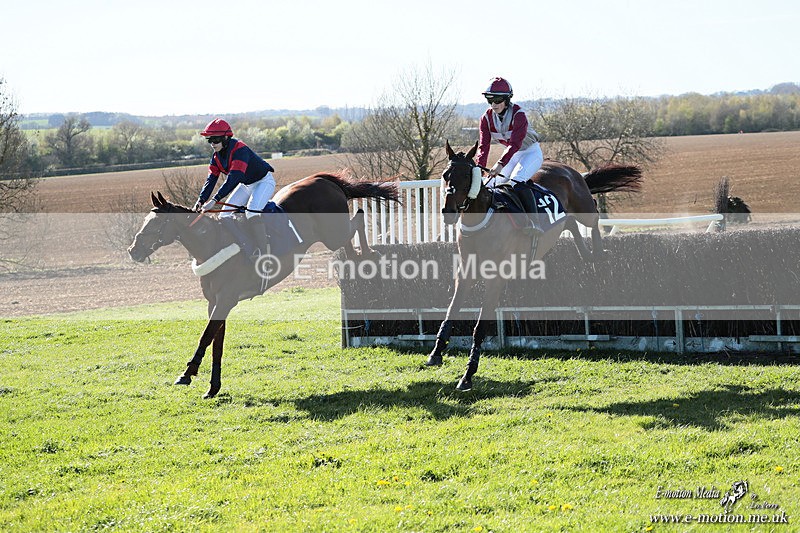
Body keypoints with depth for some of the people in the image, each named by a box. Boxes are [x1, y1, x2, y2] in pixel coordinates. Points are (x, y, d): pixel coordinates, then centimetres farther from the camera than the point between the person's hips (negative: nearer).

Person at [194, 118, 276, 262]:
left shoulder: (239, 150, -31)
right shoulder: (217, 155, -4)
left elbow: (233, 178, -40)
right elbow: (211, 178, -7)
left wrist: (215, 200, -46)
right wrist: (201, 200, -24)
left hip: (264, 181, -9)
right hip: (246, 185, 9)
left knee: (252, 213, -33)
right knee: (224, 216, -8)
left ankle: (264, 252, -22)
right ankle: (251, 252, -16)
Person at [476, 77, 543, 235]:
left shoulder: (518, 115, -27)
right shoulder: (487, 118, -9)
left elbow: (515, 144, -38)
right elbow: (484, 145, -14)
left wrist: (500, 164, -51)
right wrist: (479, 167, -30)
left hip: (531, 152, -7)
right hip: (512, 155, 7)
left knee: (517, 181, -31)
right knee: (497, 184, 0)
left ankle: (533, 221, -40)